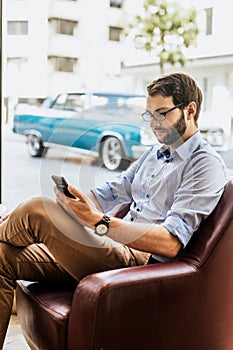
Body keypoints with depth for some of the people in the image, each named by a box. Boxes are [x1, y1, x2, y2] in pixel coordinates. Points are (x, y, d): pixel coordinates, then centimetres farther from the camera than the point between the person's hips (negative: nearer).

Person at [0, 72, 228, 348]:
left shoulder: (206, 165, -7)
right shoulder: (154, 154, 21)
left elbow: (171, 243, -18)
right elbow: (110, 193, 19)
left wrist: (99, 221, -26)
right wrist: (73, 198, -4)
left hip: (144, 262, -8)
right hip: (119, 247, 8)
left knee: (36, 210, -23)